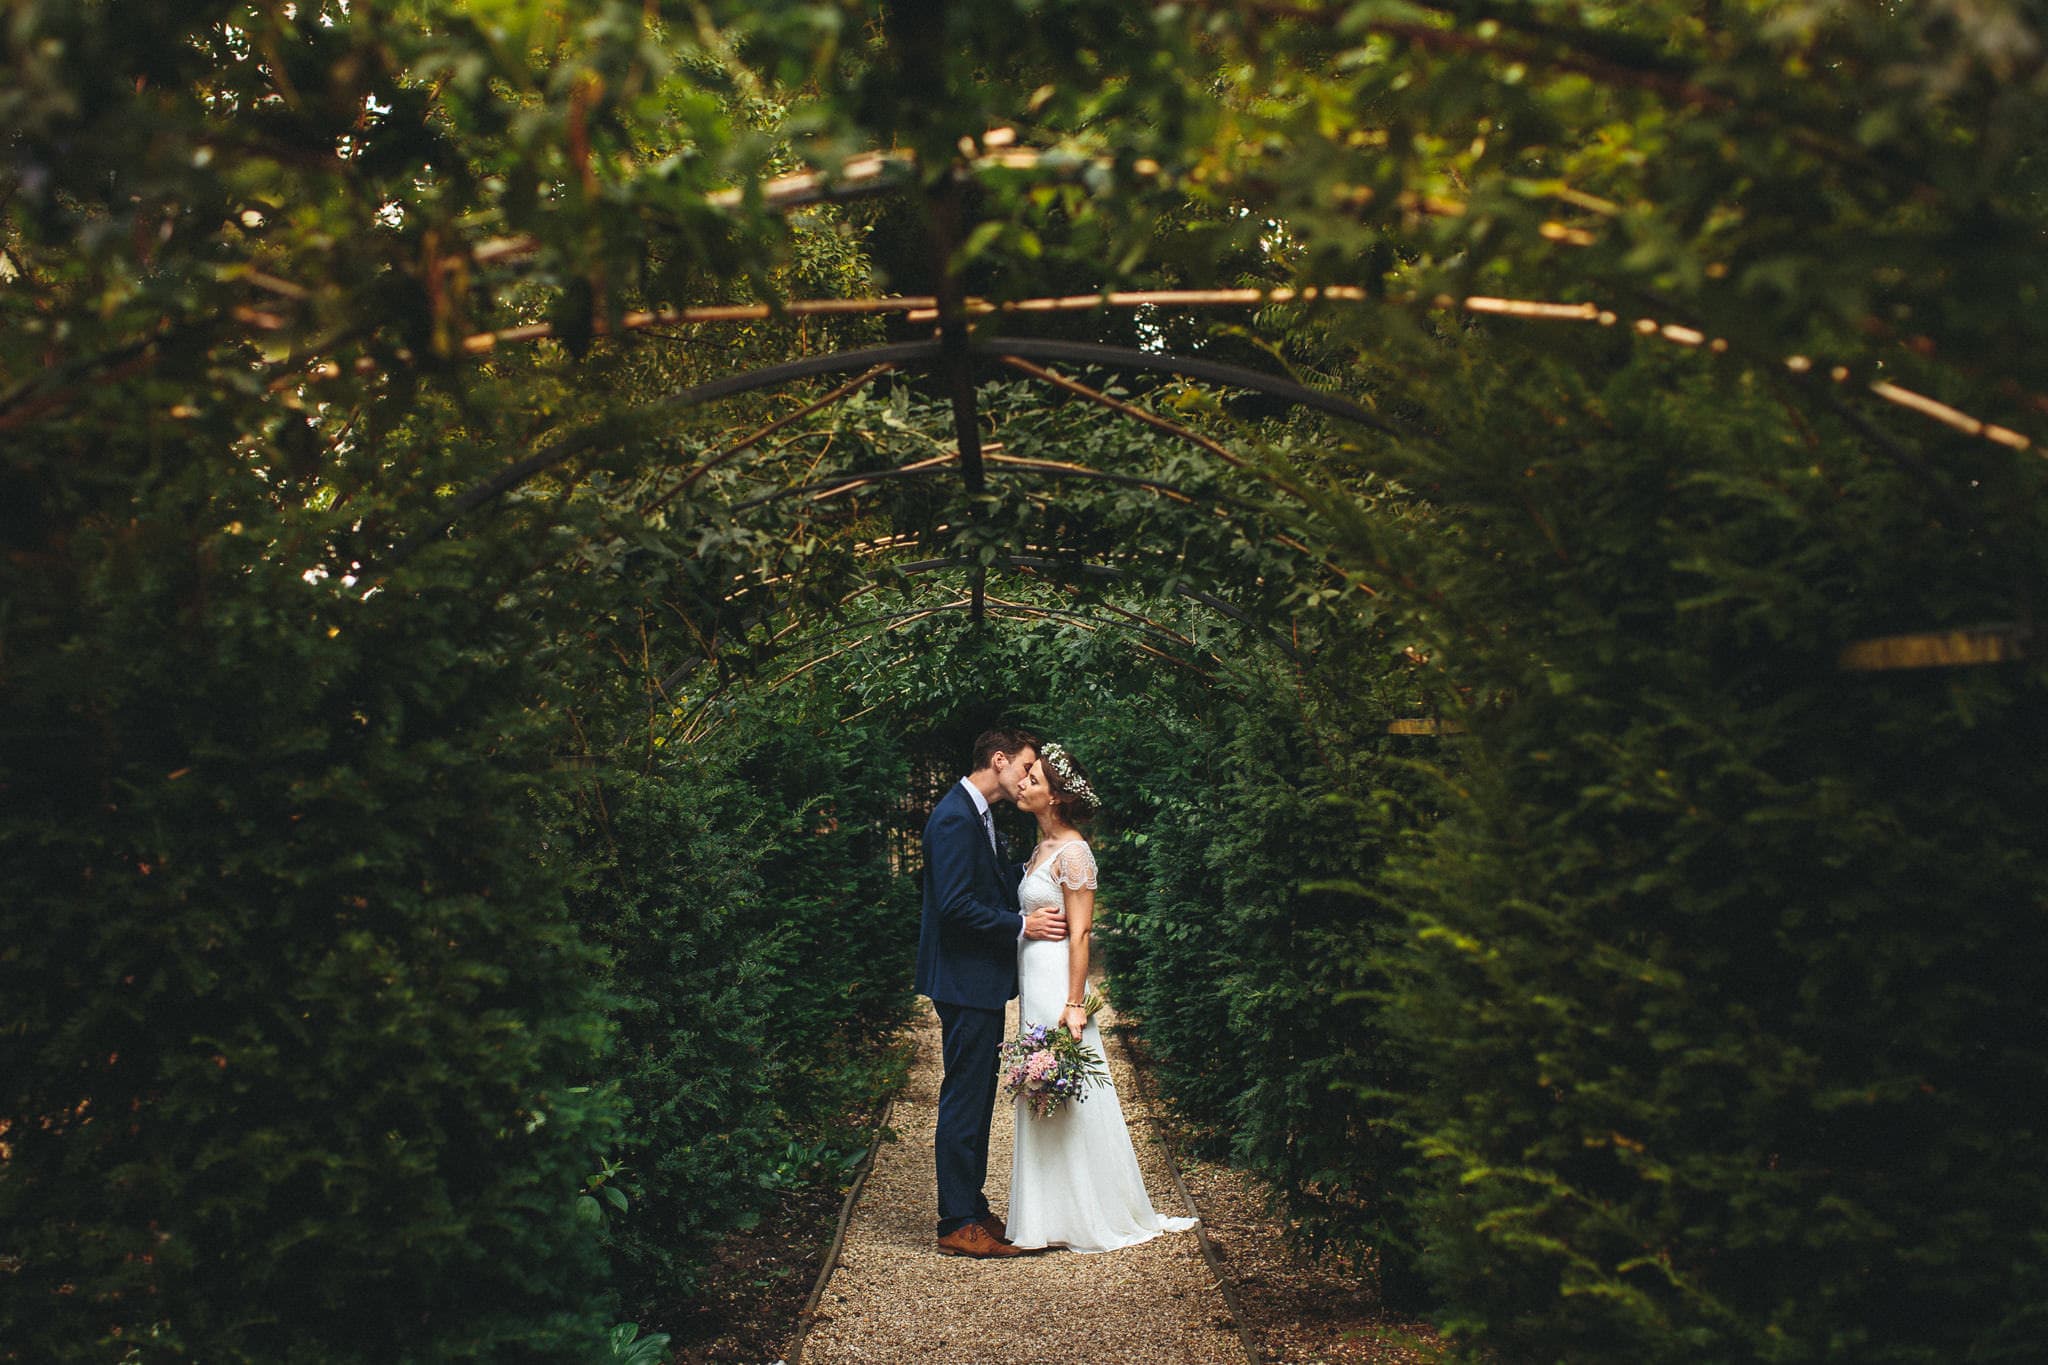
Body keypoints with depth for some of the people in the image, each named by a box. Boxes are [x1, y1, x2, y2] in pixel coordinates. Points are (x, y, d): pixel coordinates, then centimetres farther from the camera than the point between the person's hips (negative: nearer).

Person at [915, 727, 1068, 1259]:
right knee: (964, 1100, -4)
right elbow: (956, 906, -24)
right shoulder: (955, 817, -18)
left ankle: (971, 1206, 26)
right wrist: (1022, 926, -19)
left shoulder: (977, 814, 15)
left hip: (980, 981, 11)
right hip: (964, 980, -11)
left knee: (976, 1099, 16)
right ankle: (958, 1225, 3)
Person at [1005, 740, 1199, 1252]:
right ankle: (1054, 1216, 21)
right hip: (1032, 981, 9)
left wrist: (1074, 1004, -20)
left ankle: (1093, 1215, 10)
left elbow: (1080, 934, -16)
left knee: (1068, 1099, -1)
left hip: (1057, 984, -9)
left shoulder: (1073, 852, -14)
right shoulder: (1043, 846, 12)